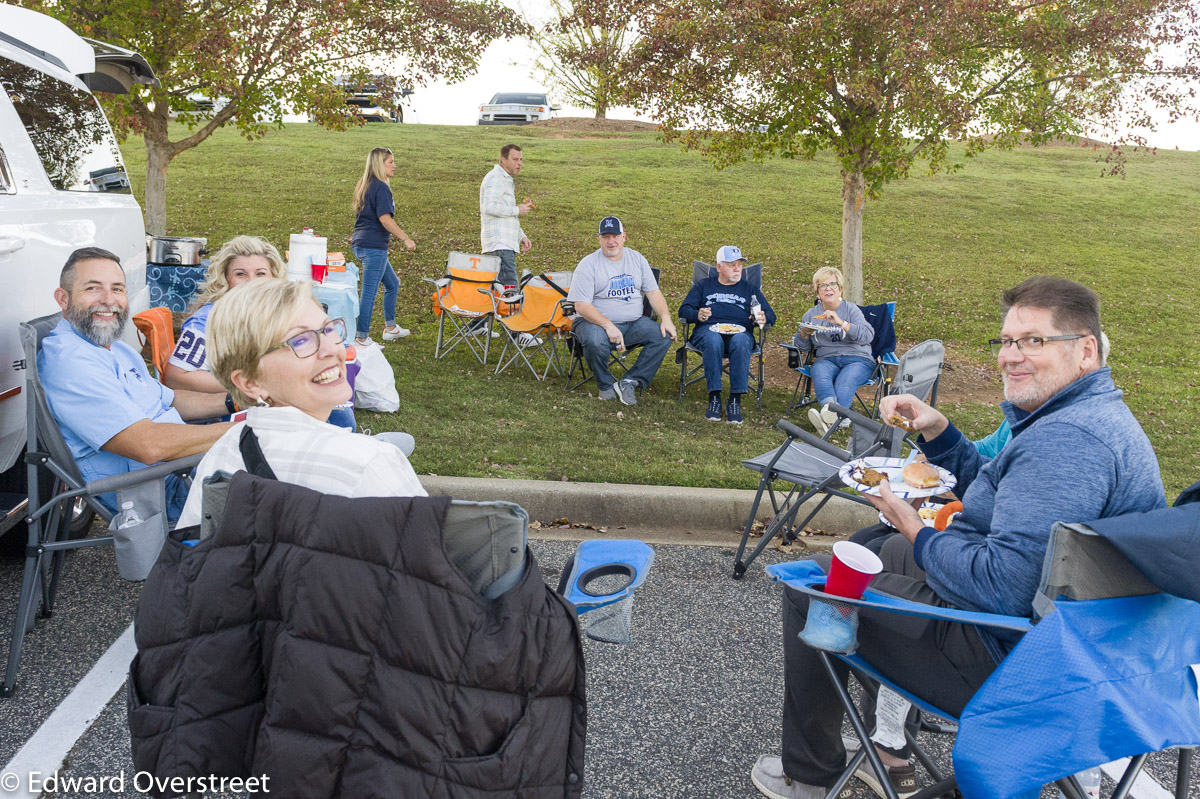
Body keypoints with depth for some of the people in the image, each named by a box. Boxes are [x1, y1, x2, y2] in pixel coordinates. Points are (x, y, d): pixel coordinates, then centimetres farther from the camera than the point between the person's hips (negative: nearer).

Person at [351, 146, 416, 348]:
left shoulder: (365, 185, 15)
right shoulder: (381, 188, -14)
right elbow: (385, 218, -22)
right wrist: (406, 239, -19)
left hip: (361, 244, 10)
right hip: (373, 246, -10)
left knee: (392, 284, 22)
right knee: (369, 292, -5)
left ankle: (390, 328, 31)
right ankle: (361, 338, -1)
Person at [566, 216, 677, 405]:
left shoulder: (636, 258, 10)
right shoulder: (588, 264, -5)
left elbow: (653, 292, 10)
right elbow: (581, 306, -13)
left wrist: (666, 318, -8)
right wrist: (608, 326, -26)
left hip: (634, 323, 4)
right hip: (596, 322, -4)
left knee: (664, 336, -19)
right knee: (594, 342, -37)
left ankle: (630, 382, -17)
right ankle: (605, 386, -8)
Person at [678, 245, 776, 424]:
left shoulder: (750, 290, 29)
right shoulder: (703, 286, 26)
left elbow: (770, 315, 21)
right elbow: (684, 310, 14)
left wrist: (763, 318, -5)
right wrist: (698, 314, -10)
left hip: (740, 331, 1)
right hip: (708, 330, 0)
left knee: (740, 341, -38)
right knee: (713, 340, -39)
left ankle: (735, 401, -39)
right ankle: (714, 398, -37)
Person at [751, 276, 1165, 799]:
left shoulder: (1068, 439, -28)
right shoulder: (1094, 414, 9)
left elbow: (1003, 587, -34)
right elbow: (996, 494, 21)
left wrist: (917, 533, -17)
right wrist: (937, 431, 7)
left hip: (1009, 659, -11)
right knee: (890, 552, 32)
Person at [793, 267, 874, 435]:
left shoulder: (850, 309, 7)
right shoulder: (811, 314, 18)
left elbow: (868, 335, -10)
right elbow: (802, 347, 19)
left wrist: (841, 323, -22)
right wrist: (804, 334, -5)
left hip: (857, 359, -2)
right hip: (826, 359, 2)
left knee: (844, 382, -35)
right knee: (819, 371, -35)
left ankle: (828, 418, -60)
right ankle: (829, 407, -62)